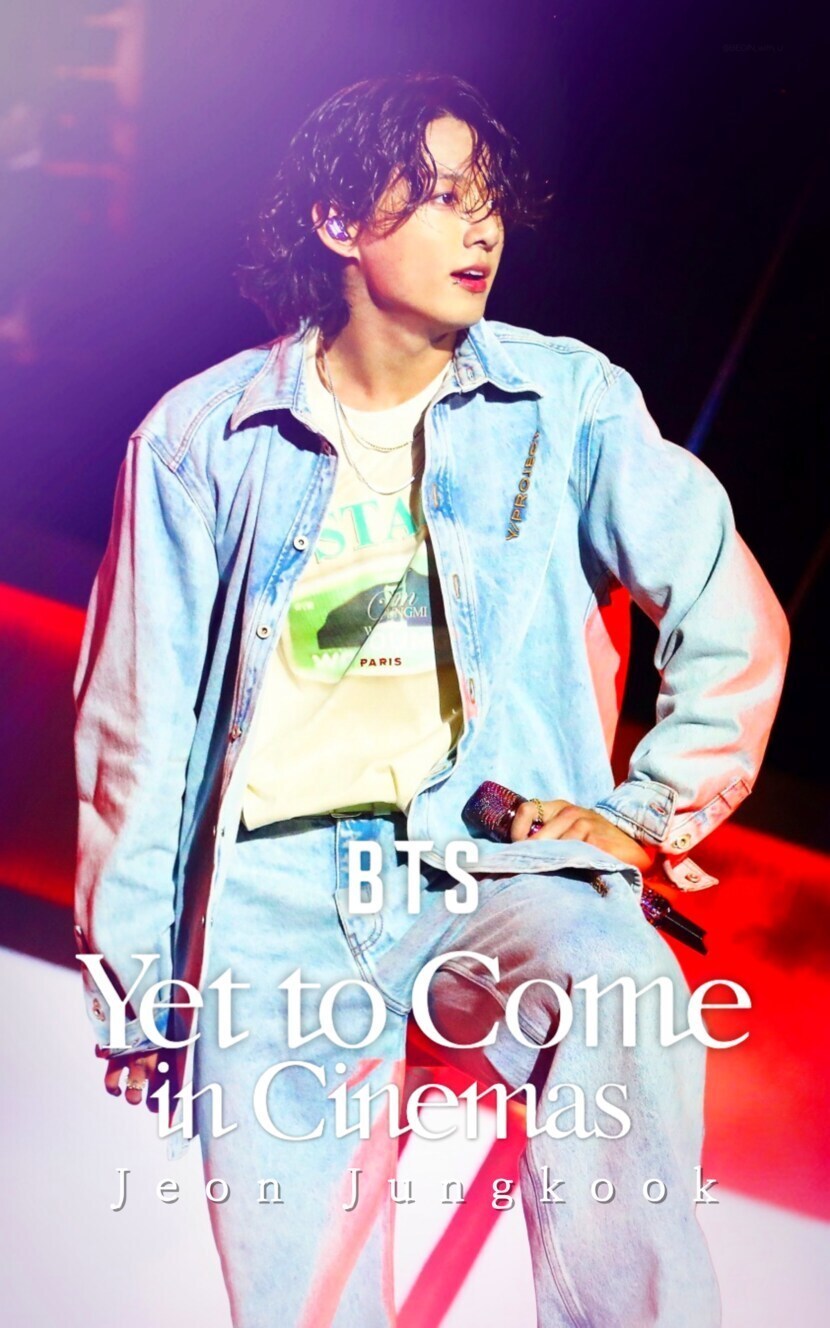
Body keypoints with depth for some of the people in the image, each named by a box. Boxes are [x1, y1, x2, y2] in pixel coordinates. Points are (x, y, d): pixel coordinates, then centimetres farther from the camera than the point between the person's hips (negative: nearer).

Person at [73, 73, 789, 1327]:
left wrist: (652, 815, 3)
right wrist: (131, 982, 9)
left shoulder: (566, 401, 4)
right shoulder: (202, 436, 6)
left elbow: (733, 620, 9)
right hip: (281, 905, 1)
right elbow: (139, 718, 9)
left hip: (499, 866, -1)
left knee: (619, 997, -34)